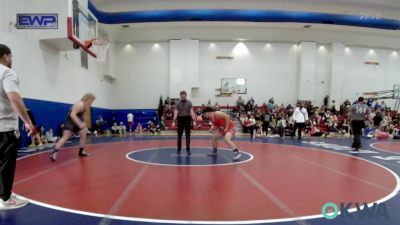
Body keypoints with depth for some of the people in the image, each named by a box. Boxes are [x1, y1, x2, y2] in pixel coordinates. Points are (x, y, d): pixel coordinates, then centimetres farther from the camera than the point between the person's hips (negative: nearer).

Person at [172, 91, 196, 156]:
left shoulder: (189, 103, -1)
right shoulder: (178, 103, 0)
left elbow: (191, 112, -7)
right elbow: (175, 113, -7)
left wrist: (194, 121, -17)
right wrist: (173, 121, -17)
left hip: (187, 119, -1)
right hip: (180, 119, 1)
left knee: (187, 135, 0)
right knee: (179, 135, 8)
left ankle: (188, 149, 5)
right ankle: (179, 149, 19)